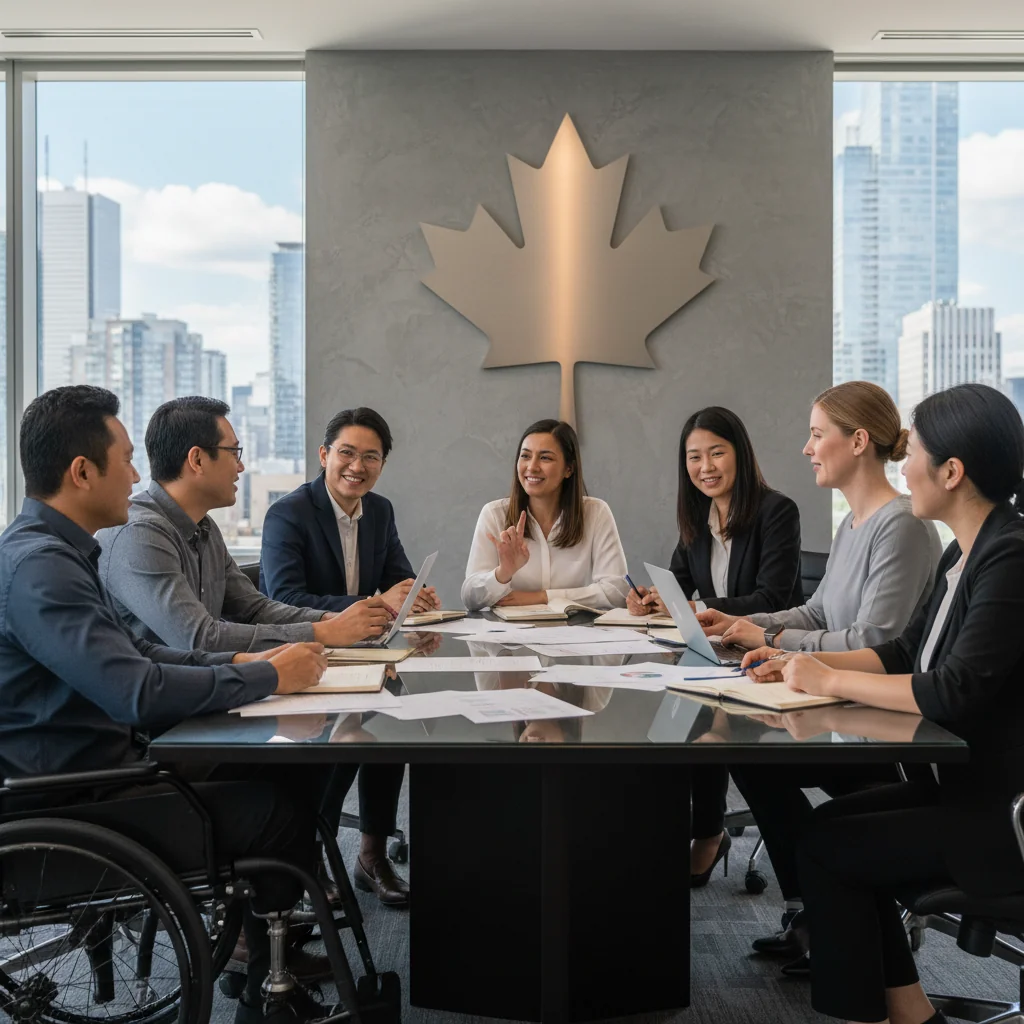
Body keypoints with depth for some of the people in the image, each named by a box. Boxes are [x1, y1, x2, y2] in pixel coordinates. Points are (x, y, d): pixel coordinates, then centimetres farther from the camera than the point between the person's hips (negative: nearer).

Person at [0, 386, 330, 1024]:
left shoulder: (60, 552, 12)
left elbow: (132, 652, 19)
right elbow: (138, 692, -30)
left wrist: (239, 661, 6)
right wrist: (268, 677, -18)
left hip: (104, 762, 10)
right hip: (72, 801, -10)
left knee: (294, 769, 4)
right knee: (285, 810, -13)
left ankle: (257, 933, 19)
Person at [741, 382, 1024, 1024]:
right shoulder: (966, 552, 7)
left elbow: (952, 693, -27)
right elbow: (906, 653, 14)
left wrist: (830, 681, -16)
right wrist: (802, 664, 5)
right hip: (963, 784, 9)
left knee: (825, 848, -8)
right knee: (832, 824, 4)